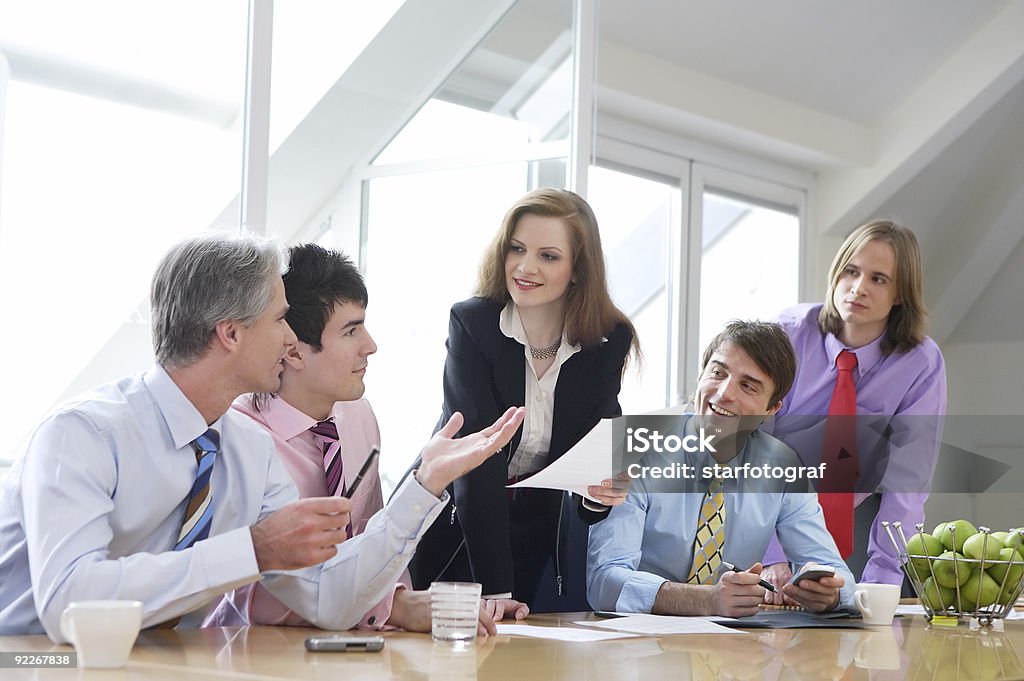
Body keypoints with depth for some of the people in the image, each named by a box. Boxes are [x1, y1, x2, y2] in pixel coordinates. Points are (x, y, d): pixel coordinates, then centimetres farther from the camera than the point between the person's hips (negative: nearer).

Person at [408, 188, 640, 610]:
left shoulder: (610, 341, -9)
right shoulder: (471, 323, -19)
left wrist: (602, 490, -33)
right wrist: (495, 588, -32)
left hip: (544, 538, 3)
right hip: (459, 528, -3)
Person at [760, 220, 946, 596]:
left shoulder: (922, 363, -13)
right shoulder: (790, 334, -15)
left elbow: (906, 482, -16)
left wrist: (877, 584, -27)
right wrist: (771, 558, -28)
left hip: (858, 521, 1)